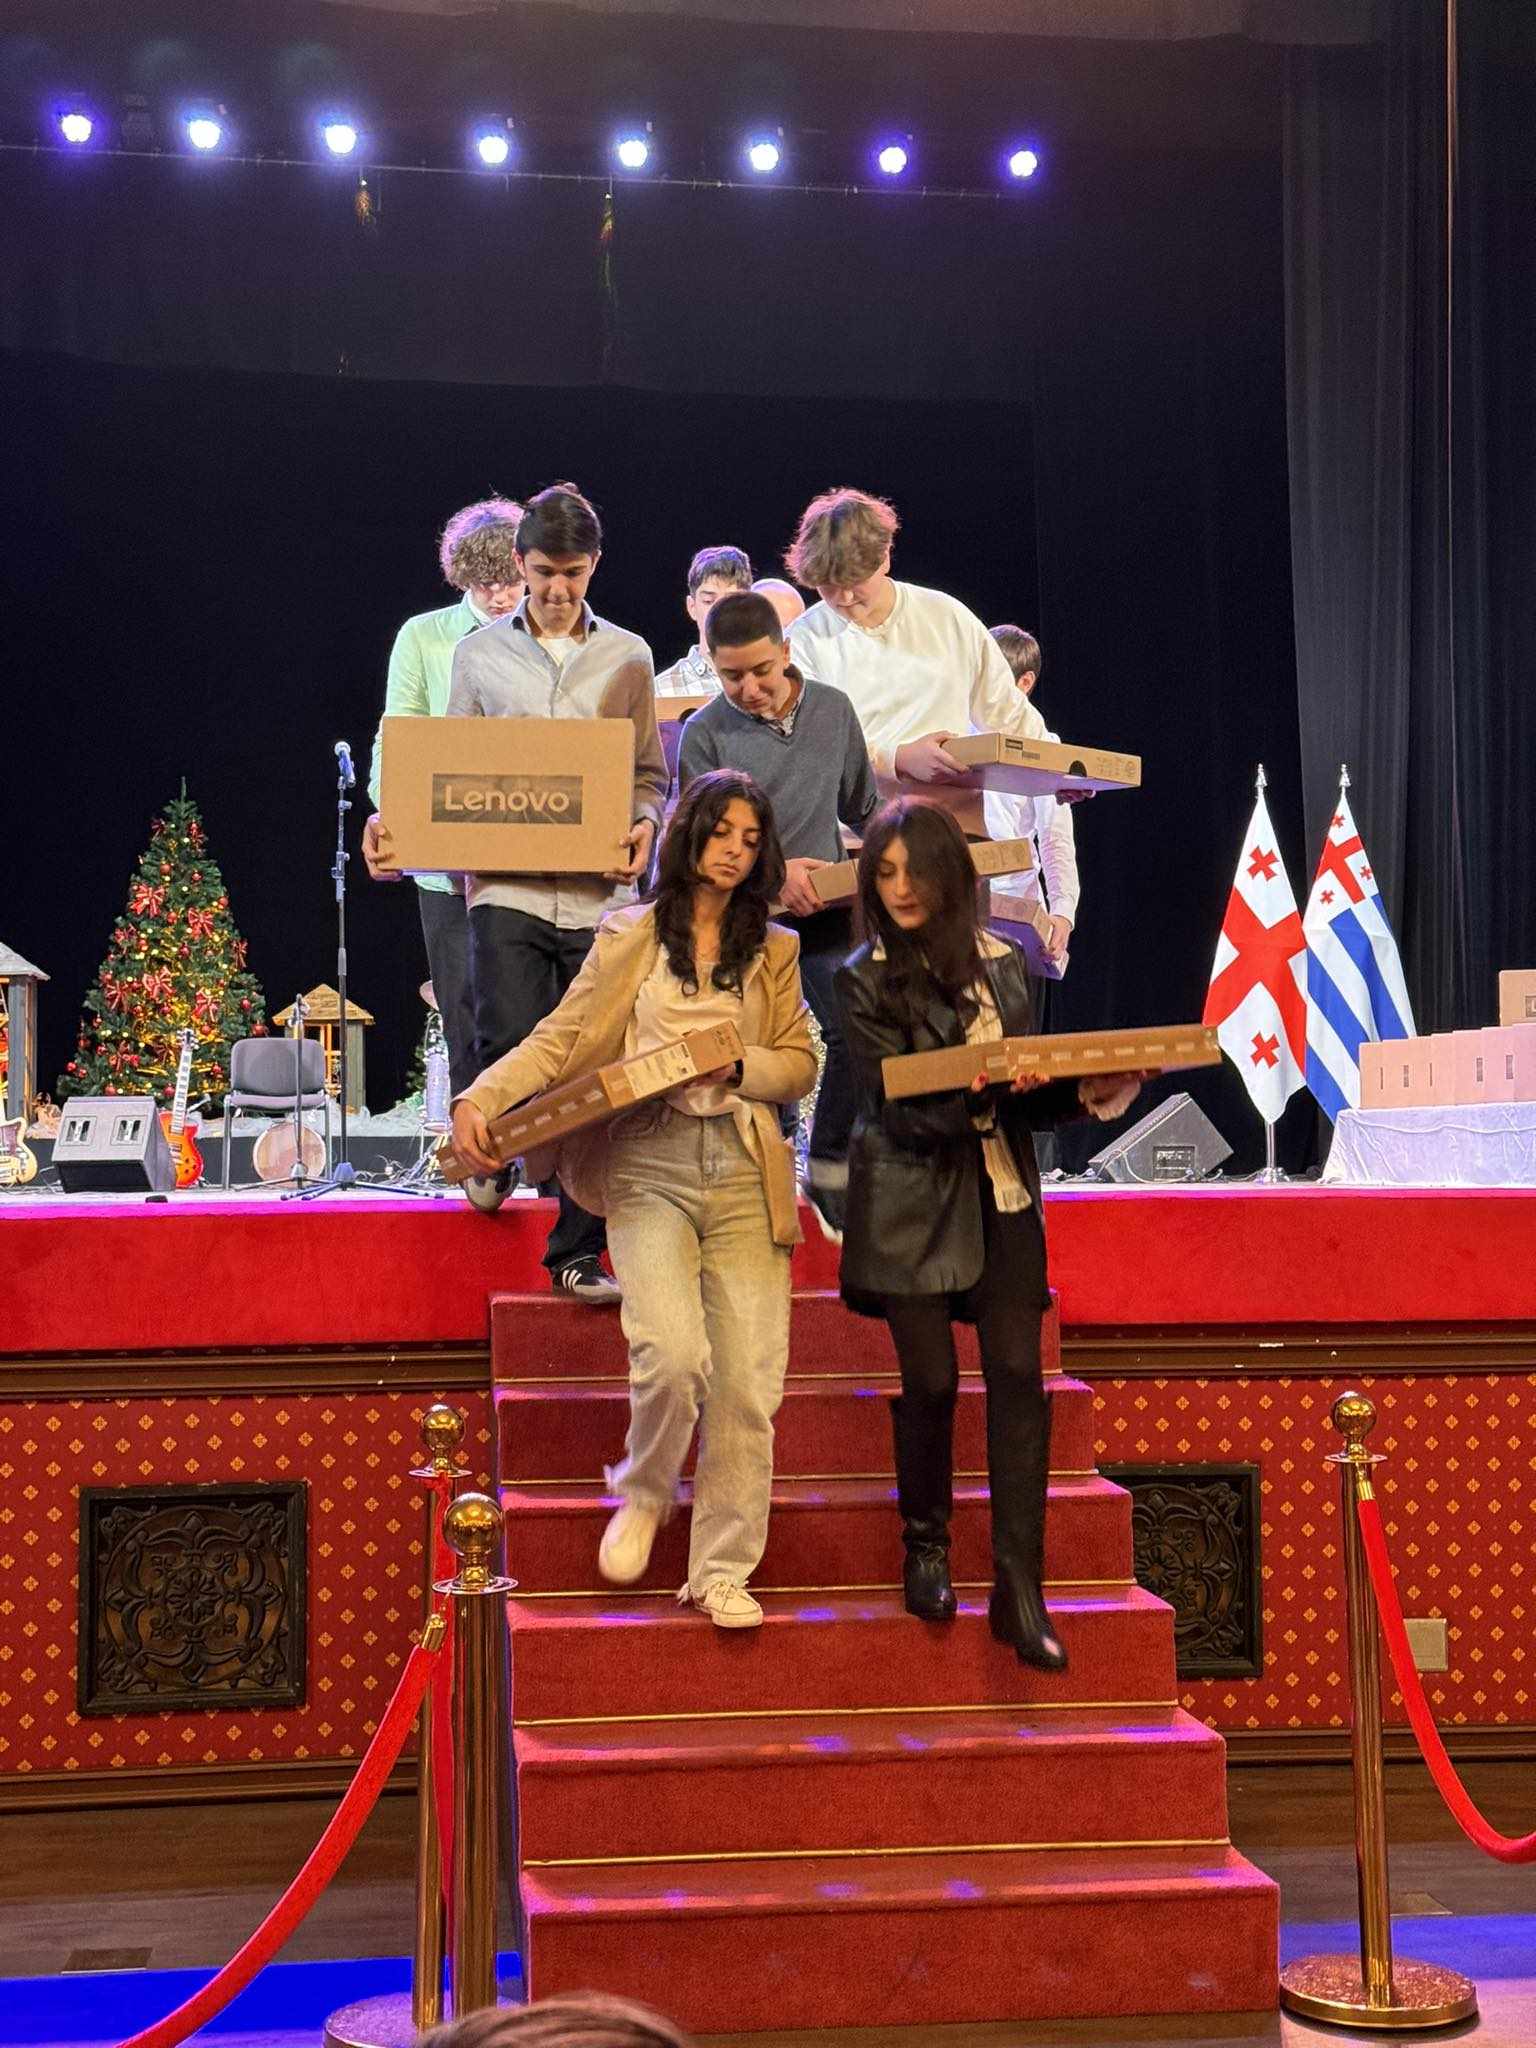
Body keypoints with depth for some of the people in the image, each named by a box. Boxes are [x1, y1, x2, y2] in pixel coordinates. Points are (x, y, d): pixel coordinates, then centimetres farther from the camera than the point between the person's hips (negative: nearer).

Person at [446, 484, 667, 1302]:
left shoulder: (627, 656, 12)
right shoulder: (478, 655, 11)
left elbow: (649, 774, 14)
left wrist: (644, 824, -7)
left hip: (599, 889, 1)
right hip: (508, 884, -1)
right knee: (511, 1044, -16)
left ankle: (577, 1254, 11)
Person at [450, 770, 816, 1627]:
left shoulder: (773, 951, 13)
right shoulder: (631, 938, 8)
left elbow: (801, 1065, 11)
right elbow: (559, 1040, 4)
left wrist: (731, 1067, -9)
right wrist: (480, 1099, -11)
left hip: (745, 1176, 2)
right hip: (647, 1170, -2)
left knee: (748, 1382, -2)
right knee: (672, 1353, -21)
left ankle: (723, 1570, 12)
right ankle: (644, 1495, 10)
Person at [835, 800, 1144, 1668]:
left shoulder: (1004, 966, 10)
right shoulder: (866, 980, -2)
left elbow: (1026, 1097, 14)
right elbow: (898, 1108, -11)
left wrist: (1087, 1093, -4)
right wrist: (979, 1089, -25)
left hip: (1003, 1194, 3)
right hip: (914, 1197, -3)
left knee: (1019, 1375, -6)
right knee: (931, 1378, -4)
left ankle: (1020, 1588, -1)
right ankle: (927, 1548, 21)